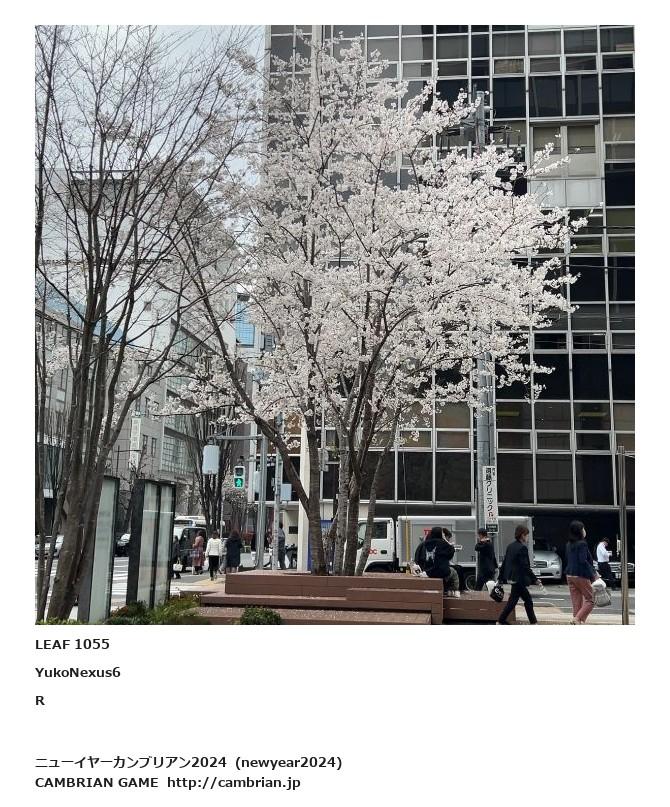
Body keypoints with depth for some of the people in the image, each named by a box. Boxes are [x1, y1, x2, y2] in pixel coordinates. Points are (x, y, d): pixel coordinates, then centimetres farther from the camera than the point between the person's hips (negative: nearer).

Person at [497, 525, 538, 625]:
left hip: (512, 578, 9)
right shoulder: (522, 548, -16)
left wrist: (500, 578, 17)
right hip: (519, 579, -9)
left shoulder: (510, 546, 9)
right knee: (512, 601, -1)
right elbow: (525, 566, -19)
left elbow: (504, 563, 13)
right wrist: (535, 579, -15)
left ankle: (533, 622, 21)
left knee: (528, 600, 16)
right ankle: (501, 621, 4)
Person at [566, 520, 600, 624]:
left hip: (570, 575, 8)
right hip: (581, 576, -8)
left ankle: (578, 623, 11)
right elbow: (583, 561, -21)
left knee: (576, 602, 11)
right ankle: (577, 619, -10)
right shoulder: (582, 544, -13)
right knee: (590, 600, 4)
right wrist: (593, 574, -12)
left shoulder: (569, 544, 12)